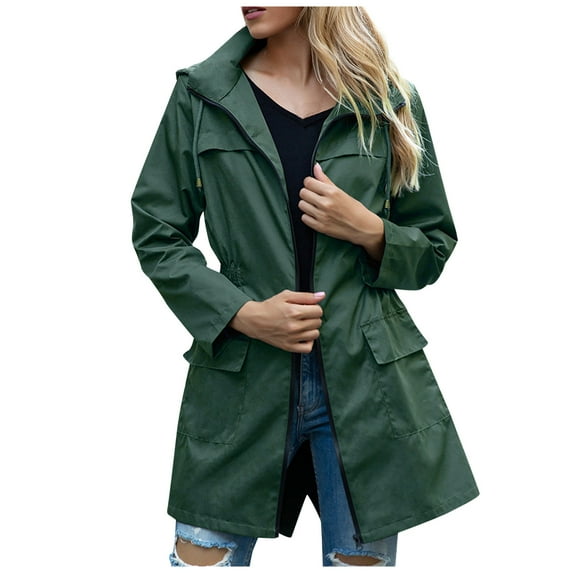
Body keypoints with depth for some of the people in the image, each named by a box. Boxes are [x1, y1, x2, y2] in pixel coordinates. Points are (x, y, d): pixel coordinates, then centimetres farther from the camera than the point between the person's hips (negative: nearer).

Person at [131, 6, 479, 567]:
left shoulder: (389, 102, 4)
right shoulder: (202, 94, 2)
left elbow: (434, 247, 10)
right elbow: (157, 236, 3)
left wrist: (369, 230, -11)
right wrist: (242, 313, -10)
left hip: (366, 380, 1)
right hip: (241, 385, 0)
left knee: (363, 556, 12)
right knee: (201, 556, 6)